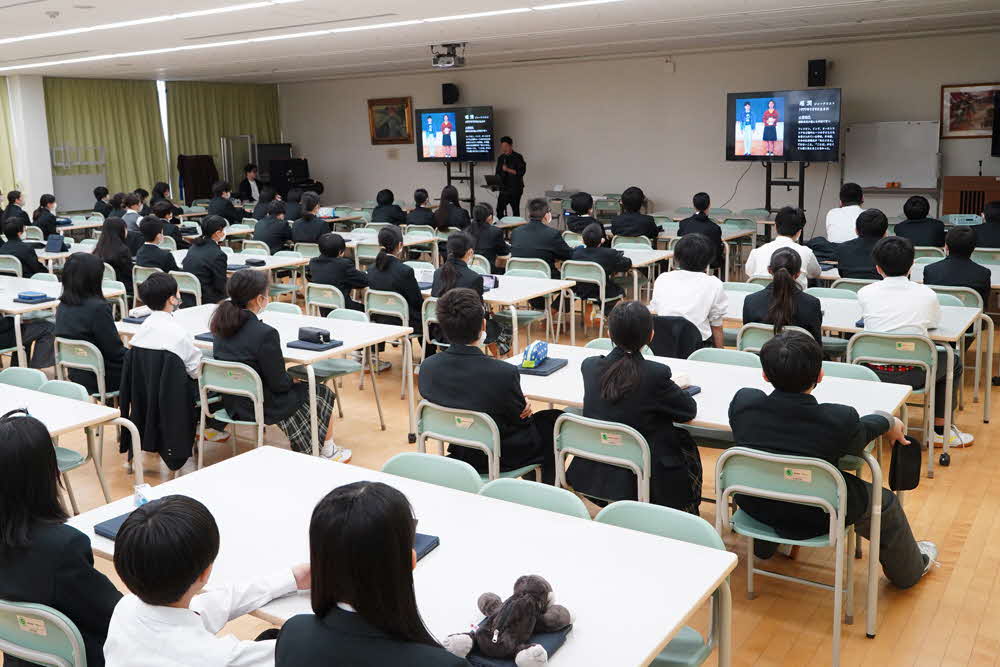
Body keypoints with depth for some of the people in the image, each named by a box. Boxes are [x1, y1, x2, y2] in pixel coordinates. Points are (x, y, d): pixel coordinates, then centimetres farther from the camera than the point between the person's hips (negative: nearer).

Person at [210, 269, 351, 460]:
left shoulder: (223, 326, -4)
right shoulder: (265, 333, -28)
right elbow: (279, 384, -21)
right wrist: (293, 379, 1)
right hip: (263, 408, -8)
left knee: (297, 388, 32)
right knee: (323, 392, 18)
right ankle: (328, 451, 37)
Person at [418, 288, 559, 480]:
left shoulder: (427, 368, -15)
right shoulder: (504, 373, -32)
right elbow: (521, 421, -15)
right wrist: (524, 409, 9)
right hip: (502, 459, -5)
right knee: (554, 419, 22)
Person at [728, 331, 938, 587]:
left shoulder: (743, 401, -21)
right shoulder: (840, 420, -29)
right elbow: (856, 443, -5)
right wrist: (887, 421, 17)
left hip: (754, 507, 3)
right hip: (816, 520, -3)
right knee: (885, 502, 23)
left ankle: (765, 543, 57)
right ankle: (909, 568, 49)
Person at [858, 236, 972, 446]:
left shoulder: (865, 293, -6)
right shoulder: (927, 294, -8)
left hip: (872, 373, 2)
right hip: (911, 375, -1)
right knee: (952, 360, 26)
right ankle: (940, 430, 27)